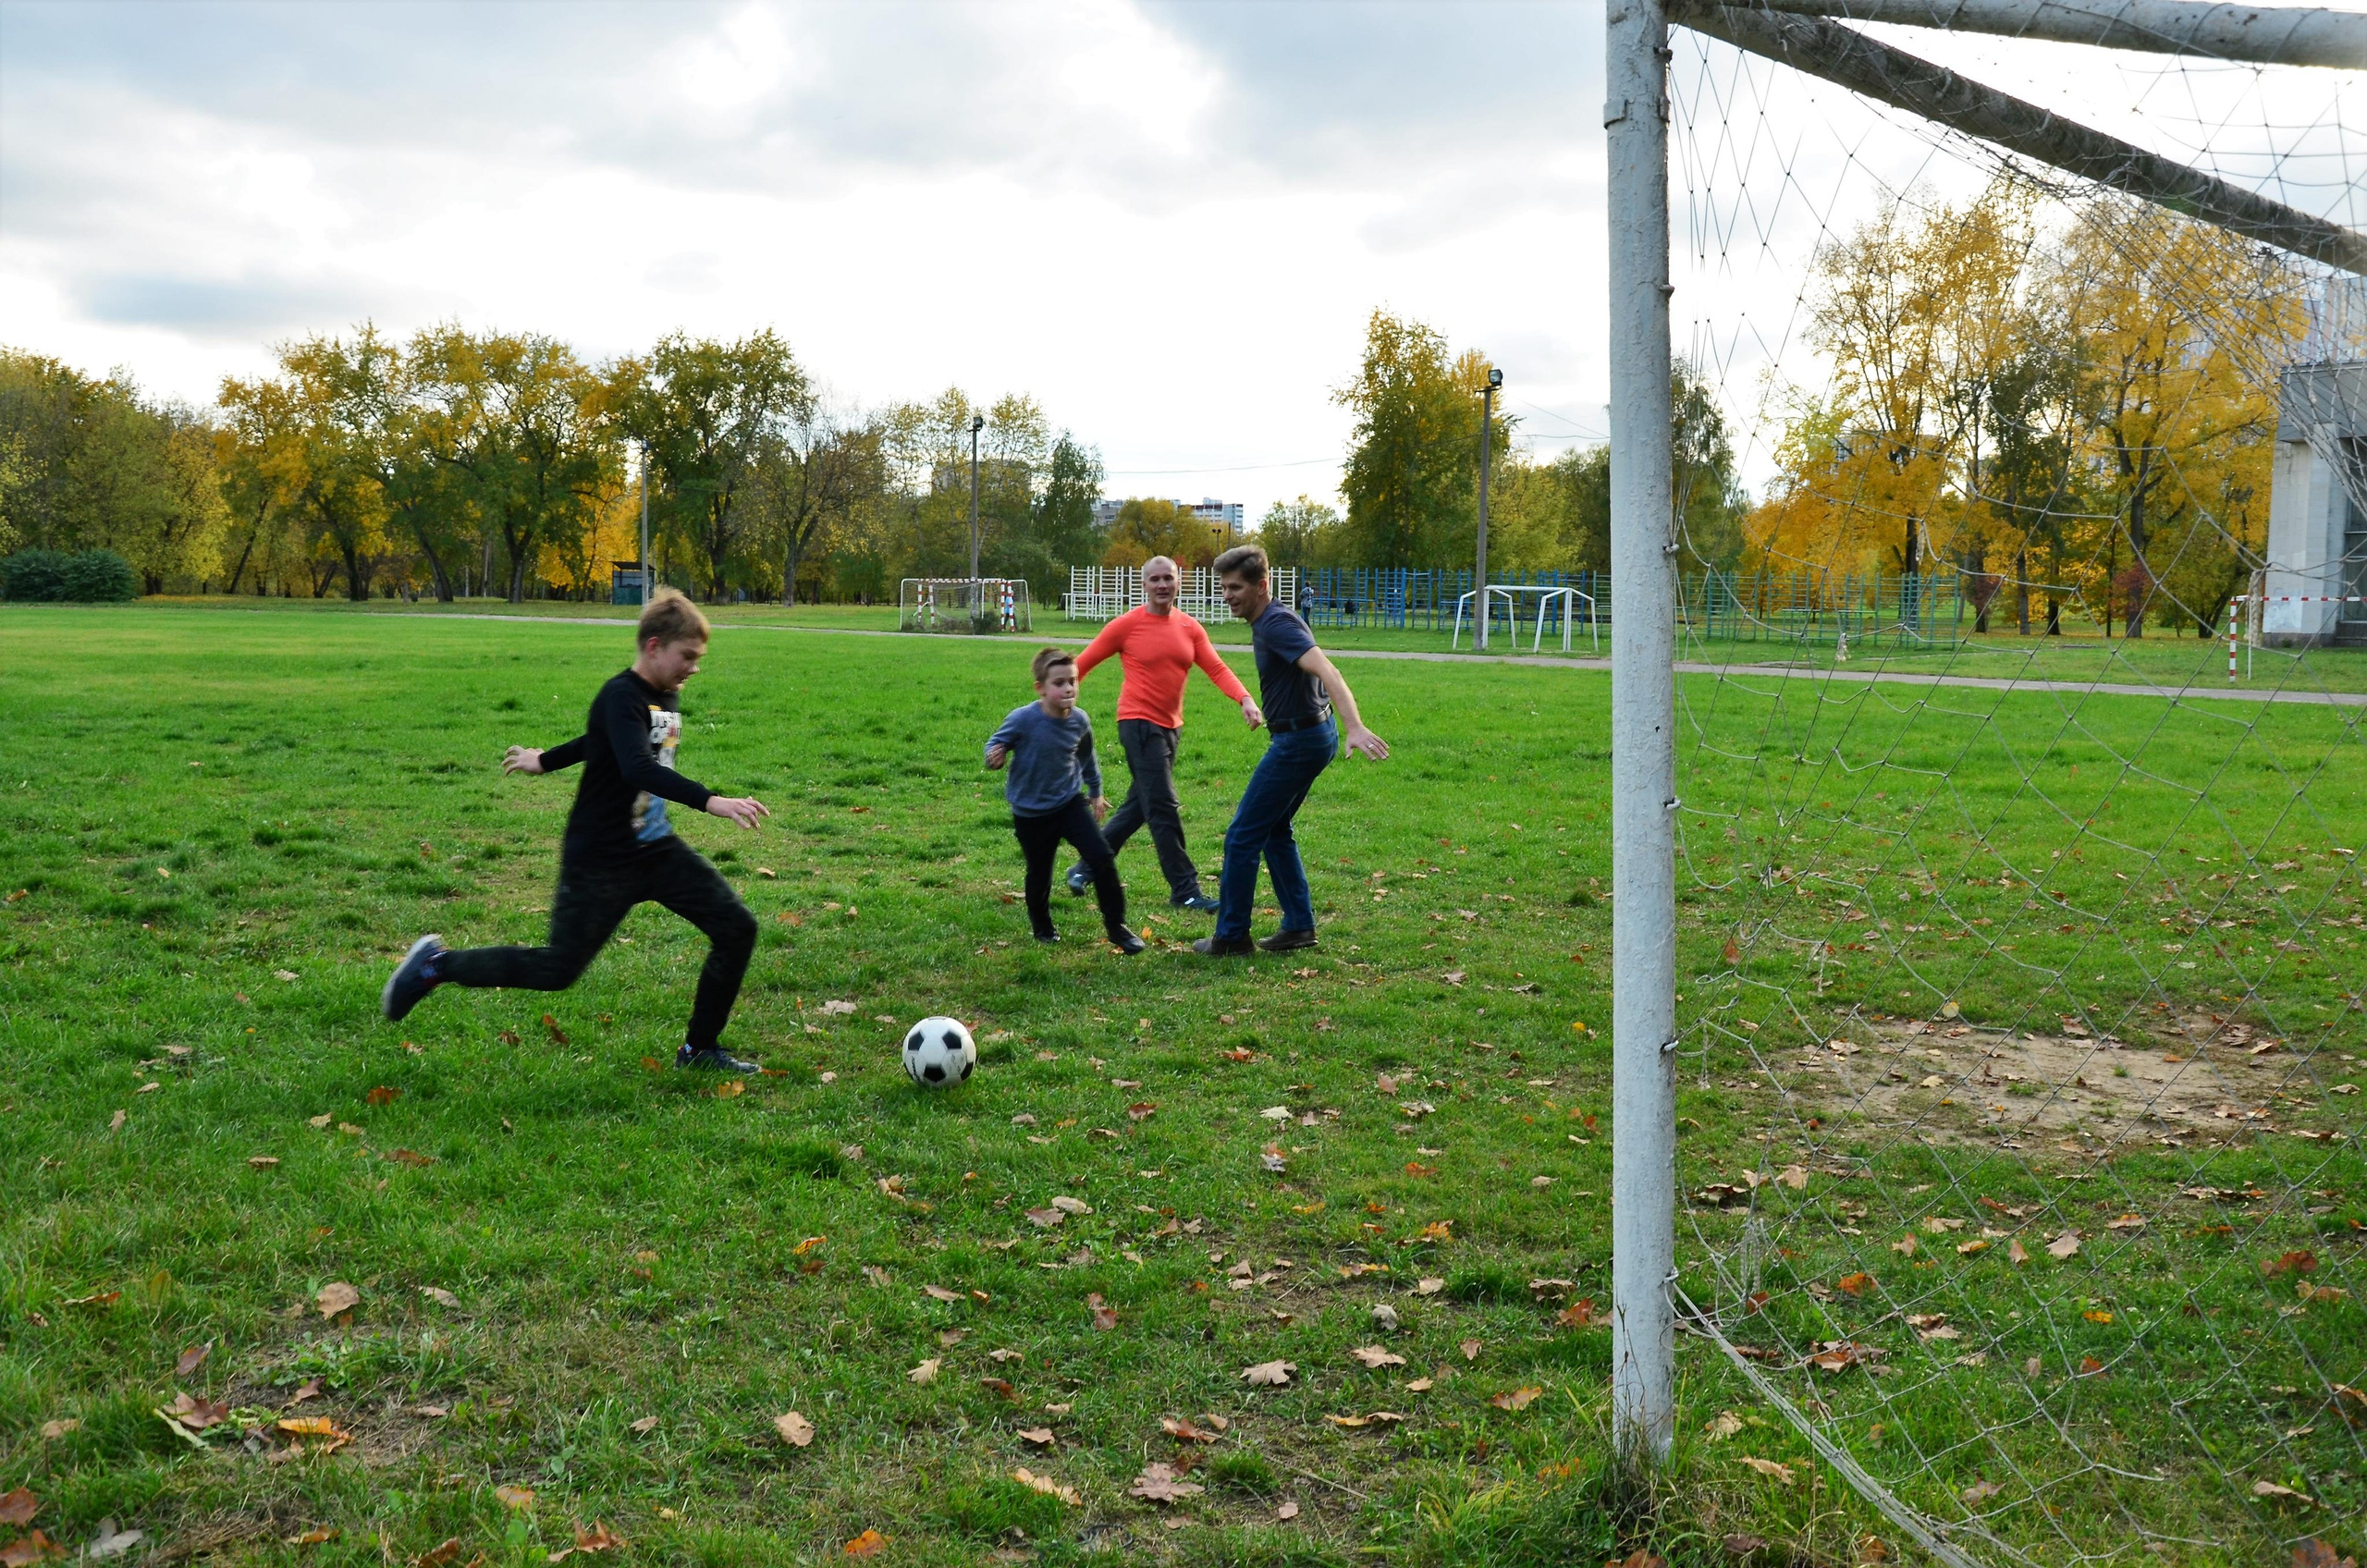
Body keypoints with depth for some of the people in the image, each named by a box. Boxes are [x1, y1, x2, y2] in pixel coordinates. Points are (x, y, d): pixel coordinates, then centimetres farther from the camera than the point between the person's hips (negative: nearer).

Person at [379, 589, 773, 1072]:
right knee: (557, 970, -1)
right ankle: (437, 963, 19)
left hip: (658, 851, 8)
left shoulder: (668, 698, 7)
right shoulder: (621, 697, -19)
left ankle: (700, 1049, 11)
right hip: (600, 863, -8)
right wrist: (710, 801, -47)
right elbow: (638, 768, -37)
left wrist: (545, 761, 39)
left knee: (737, 928, -3)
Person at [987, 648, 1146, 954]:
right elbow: (996, 743, -7)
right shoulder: (1022, 719, -21)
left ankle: (1116, 926, 6)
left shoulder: (1079, 721, -6)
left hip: (1070, 803, 3)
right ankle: (1042, 926, 37)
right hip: (1030, 812, -3)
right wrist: (995, 756, -31)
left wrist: (1096, 792, 24)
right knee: (1039, 874, 7)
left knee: (1102, 857, -8)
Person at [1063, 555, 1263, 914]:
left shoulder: (1190, 628, 7)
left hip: (1171, 726, 7)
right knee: (1164, 809, -8)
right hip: (1139, 723, -7)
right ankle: (1185, 890, -3)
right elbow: (1082, 664, -2)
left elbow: (1217, 669, -2)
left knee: (1139, 806, 13)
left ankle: (1086, 868, 26)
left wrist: (1245, 699, -18)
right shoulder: (1127, 625, -7)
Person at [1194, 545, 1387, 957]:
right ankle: (1299, 926, 21)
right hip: (1312, 734, 10)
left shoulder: (1277, 623, -21)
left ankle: (1231, 936, 6)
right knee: (1274, 830, 19)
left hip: (1299, 740, -10)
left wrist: (1355, 728, -45)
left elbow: (1326, 671, -33)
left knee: (1243, 836, -2)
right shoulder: (1265, 622, 11)